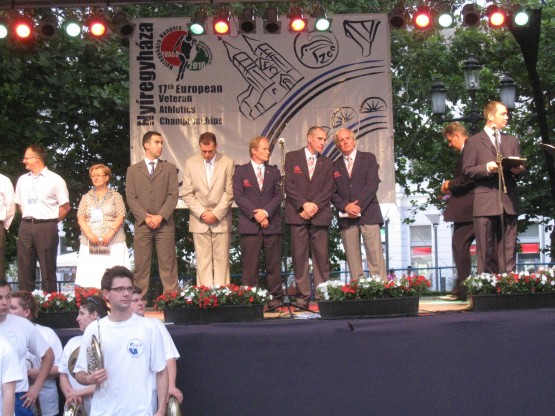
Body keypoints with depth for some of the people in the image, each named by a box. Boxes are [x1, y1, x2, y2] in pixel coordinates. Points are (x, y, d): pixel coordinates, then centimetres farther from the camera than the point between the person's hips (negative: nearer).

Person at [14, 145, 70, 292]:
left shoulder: (55, 180, -3)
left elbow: (65, 207, -2)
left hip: (46, 227, -5)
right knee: (24, 268, 6)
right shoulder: (22, 180, 13)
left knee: (47, 269, -1)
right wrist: (29, 219, 13)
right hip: (25, 227, 5)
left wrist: (51, 222, 1)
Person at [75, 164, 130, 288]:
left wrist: (110, 233, -16)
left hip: (112, 243, -2)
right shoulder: (86, 197, 17)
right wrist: (89, 234, -11)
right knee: (90, 275, -8)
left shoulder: (115, 196, 11)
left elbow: (120, 217, 1)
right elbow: (81, 218, 8)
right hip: (90, 243, 2)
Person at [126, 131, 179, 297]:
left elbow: (173, 195, 1)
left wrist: (160, 216, -11)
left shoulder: (170, 168, 11)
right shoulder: (133, 170, 11)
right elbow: (131, 197, 3)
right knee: (141, 264, 0)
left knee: (168, 263, -2)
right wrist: (146, 217, -9)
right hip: (142, 224, 0)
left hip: (165, 224, 0)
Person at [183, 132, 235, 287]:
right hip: (199, 221, 1)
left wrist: (216, 214, -10)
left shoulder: (228, 163, 0)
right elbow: (187, 194, 3)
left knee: (222, 261, 0)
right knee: (203, 261, 1)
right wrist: (202, 213, -8)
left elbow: (229, 193, -2)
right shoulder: (191, 163, 4)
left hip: (221, 220, -1)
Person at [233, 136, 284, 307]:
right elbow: (238, 196, -3)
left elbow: (278, 195, 5)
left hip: (272, 224, 2)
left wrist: (266, 212, -11)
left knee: (273, 264, 3)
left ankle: (275, 297, 8)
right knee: (250, 265, -2)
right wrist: (255, 214, -12)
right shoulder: (240, 171, 6)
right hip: (249, 226, -2)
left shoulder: (274, 171, 14)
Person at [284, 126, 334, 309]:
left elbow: (329, 189, 7)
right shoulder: (292, 157, 8)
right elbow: (289, 185, 0)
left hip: (320, 214, 2)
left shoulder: (326, 163, 16)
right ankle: (303, 296, 0)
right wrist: (304, 204, -11)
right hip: (297, 214, -2)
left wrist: (315, 205, -8)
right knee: (299, 256, -3)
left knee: (321, 255, -2)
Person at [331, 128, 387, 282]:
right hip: (346, 217, 2)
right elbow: (332, 192, 9)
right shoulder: (335, 166, 17)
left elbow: (373, 184, -2)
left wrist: (358, 206, -11)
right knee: (353, 259, -2)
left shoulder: (368, 158, 9)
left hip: (368, 213, -2)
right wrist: (345, 207, -9)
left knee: (375, 256, -8)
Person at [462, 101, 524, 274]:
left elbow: (519, 167, 20)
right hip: (485, 203, -4)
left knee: (509, 249, 2)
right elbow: (467, 171, 0)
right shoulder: (474, 142, 6)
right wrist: (486, 168, -16)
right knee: (486, 250, -3)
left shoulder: (512, 141, 21)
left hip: (509, 202, 4)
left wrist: (518, 170, -3)